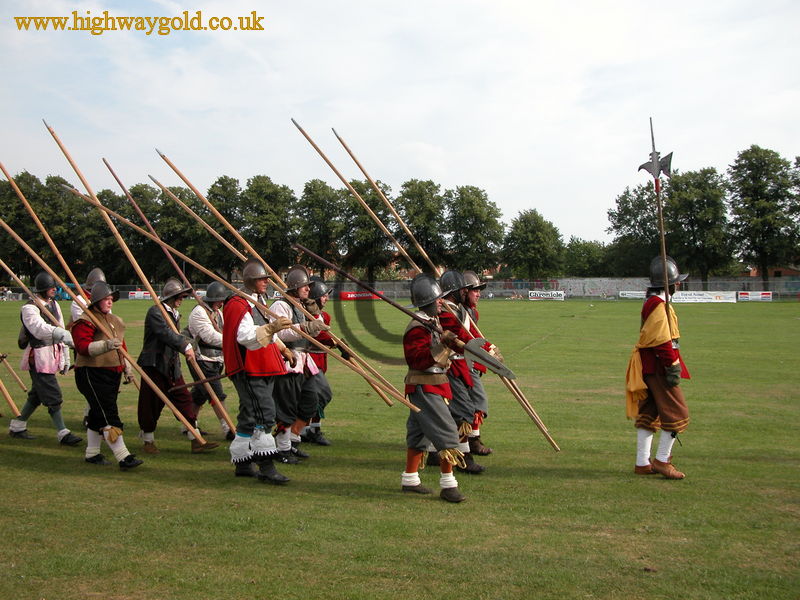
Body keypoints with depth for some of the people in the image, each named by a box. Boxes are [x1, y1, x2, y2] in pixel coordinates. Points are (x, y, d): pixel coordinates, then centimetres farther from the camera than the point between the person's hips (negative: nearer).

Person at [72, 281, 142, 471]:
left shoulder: (115, 320, 18)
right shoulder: (85, 321, -10)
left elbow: (122, 347, 26)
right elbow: (82, 346, -23)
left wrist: (127, 368, 21)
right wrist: (105, 345, -37)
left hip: (112, 373, 9)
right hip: (92, 374, -9)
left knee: (98, 415, 16)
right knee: (108, 415, -12)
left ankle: (92, 453, 27)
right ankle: (123, 457, -15)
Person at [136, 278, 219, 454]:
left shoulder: (174, 314, 16)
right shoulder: (155, 311, -12)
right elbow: (166, 333, -27)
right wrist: (185, 346, -35)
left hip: (172, 366, 8)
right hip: (154, 364, -8)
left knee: (184, 399, 3)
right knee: (152, 403, 2)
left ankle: (196, 441, 4)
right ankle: (148, 441, 20)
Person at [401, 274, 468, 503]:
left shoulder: (433, 322, 14)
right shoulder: (418, 328, -19)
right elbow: (417, 359, -28)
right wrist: (442, 344, -33)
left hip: (432, 386, 10)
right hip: (425, 387, -10)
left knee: (419, 433, 15)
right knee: (446, 432, -11)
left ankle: (409, 479, 24)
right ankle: (448, 484, -6)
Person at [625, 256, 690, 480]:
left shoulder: (652, 302, 16)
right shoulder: (658, 304, -16)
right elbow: (662, 340, -23)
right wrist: (673, 366, -22)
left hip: (649, 366, 11)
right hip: (658, 365, -11)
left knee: (648, 413, 13)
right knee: (677, 413, -4)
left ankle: (642, 463, 18)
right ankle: (662, 460, 2)